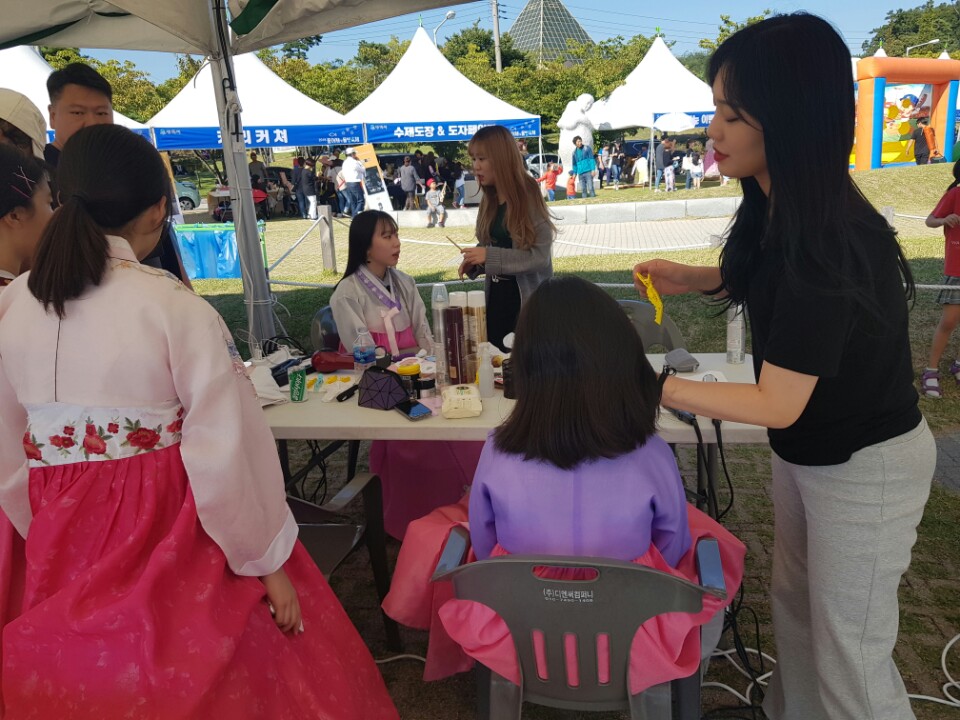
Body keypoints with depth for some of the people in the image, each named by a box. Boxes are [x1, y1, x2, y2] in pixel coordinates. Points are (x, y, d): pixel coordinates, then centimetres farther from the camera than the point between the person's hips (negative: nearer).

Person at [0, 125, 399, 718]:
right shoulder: (175, 309, -19)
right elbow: (226, 453, -20)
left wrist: (48, 535, 18)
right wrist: (267, 560, -9)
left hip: (64, 543, 5)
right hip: (170, 541, -5)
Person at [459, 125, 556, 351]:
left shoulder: (529, 198, -15)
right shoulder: (489, 200, 6)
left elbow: (540, 257, -20)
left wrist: (489, 256, -24)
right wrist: (474, 260, -4)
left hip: (527, 298, -6)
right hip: (495, 295, 7)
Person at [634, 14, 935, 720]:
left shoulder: (831, 241, -32)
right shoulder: (781, 209, -7)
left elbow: (776, 404, -28)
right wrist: (688, 277, 1)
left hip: (865, 466, -8)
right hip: (804, 449, 9)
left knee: (848, 651, 8)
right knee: (794, 605, 24)